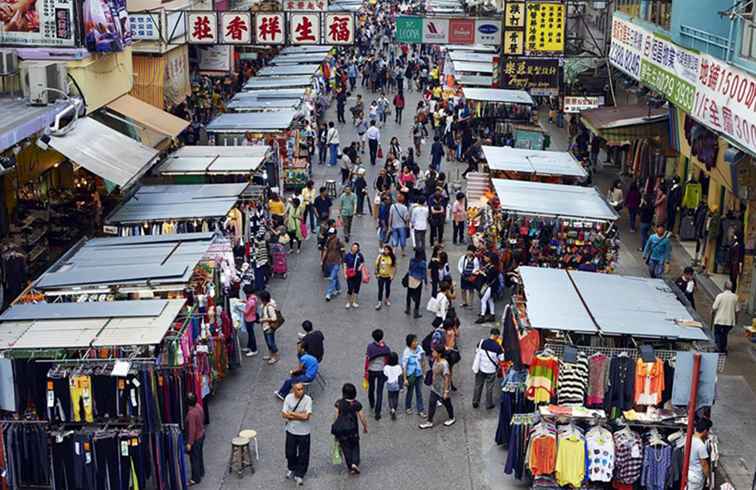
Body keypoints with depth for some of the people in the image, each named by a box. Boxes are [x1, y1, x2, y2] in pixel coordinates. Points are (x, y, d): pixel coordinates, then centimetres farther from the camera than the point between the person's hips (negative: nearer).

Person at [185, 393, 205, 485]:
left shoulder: (191, 413, -31)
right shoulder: (199, 407, -6)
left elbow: (192, 430, -27)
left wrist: (189, 443, -20)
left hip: (195, 438, -9)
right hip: (201, 435, 9)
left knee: (194, 458, 7)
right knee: (199, 455, 25)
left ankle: (196, 478, 19)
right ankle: (201, 472, 42)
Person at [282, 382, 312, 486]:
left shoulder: (307, 399, -18)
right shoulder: (288, 398, -10)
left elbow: (306, 416, -25)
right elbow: (284, 414, -13)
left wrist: (292, 413, -17)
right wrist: (300, 415, -19)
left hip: (303, 432, -2)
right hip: (291, 431, 2)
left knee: (303, 454, 6)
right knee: (290, 452, 17)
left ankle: (299, 475, 24)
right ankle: (291, 469, 44)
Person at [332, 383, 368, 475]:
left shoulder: (339, 403, -9)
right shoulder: (356, 404, -11)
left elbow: (337, 416, -4)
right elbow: (362, 418, -6)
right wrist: (365, 427, 11)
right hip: (353, 429, -1)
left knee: (346, 448, 14)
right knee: (355, 447, 18)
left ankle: (351, 467, 16)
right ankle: (355, 463, -3)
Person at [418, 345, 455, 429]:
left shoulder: (444, 364, -29)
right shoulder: (435, 361, -3)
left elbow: (447, 378, -25)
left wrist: (446, 391, -22)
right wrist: (432, 383, 18)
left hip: (442, 389, -8)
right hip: (435, 388, 8)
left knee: (446, 404, 14)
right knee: (431, 403, 10)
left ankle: (452, 419, 38)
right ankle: (429, 422, 20)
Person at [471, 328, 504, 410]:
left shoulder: (481, 342, -10)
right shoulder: (497, 347, -18)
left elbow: (477, 352, 3)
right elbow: (502, 359, -11)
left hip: (480, 368, 3)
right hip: (491, 370, -3)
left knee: (478, 386, 17)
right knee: (489, 387, 13)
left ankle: (475, 403, 27)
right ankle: (489, 405, 24)